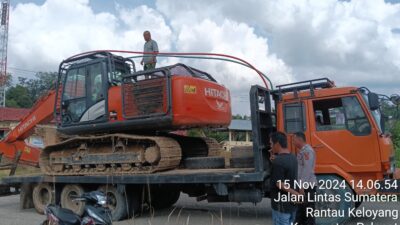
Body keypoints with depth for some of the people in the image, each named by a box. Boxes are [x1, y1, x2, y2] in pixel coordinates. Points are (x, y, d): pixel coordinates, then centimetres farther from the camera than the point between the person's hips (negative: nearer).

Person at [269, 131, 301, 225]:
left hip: (281, 204, -9)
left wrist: (295, 194, -13)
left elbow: (279, 184, -23)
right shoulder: (292, 157, 5)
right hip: (291, 203, 9)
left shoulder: (277, 162, -23)